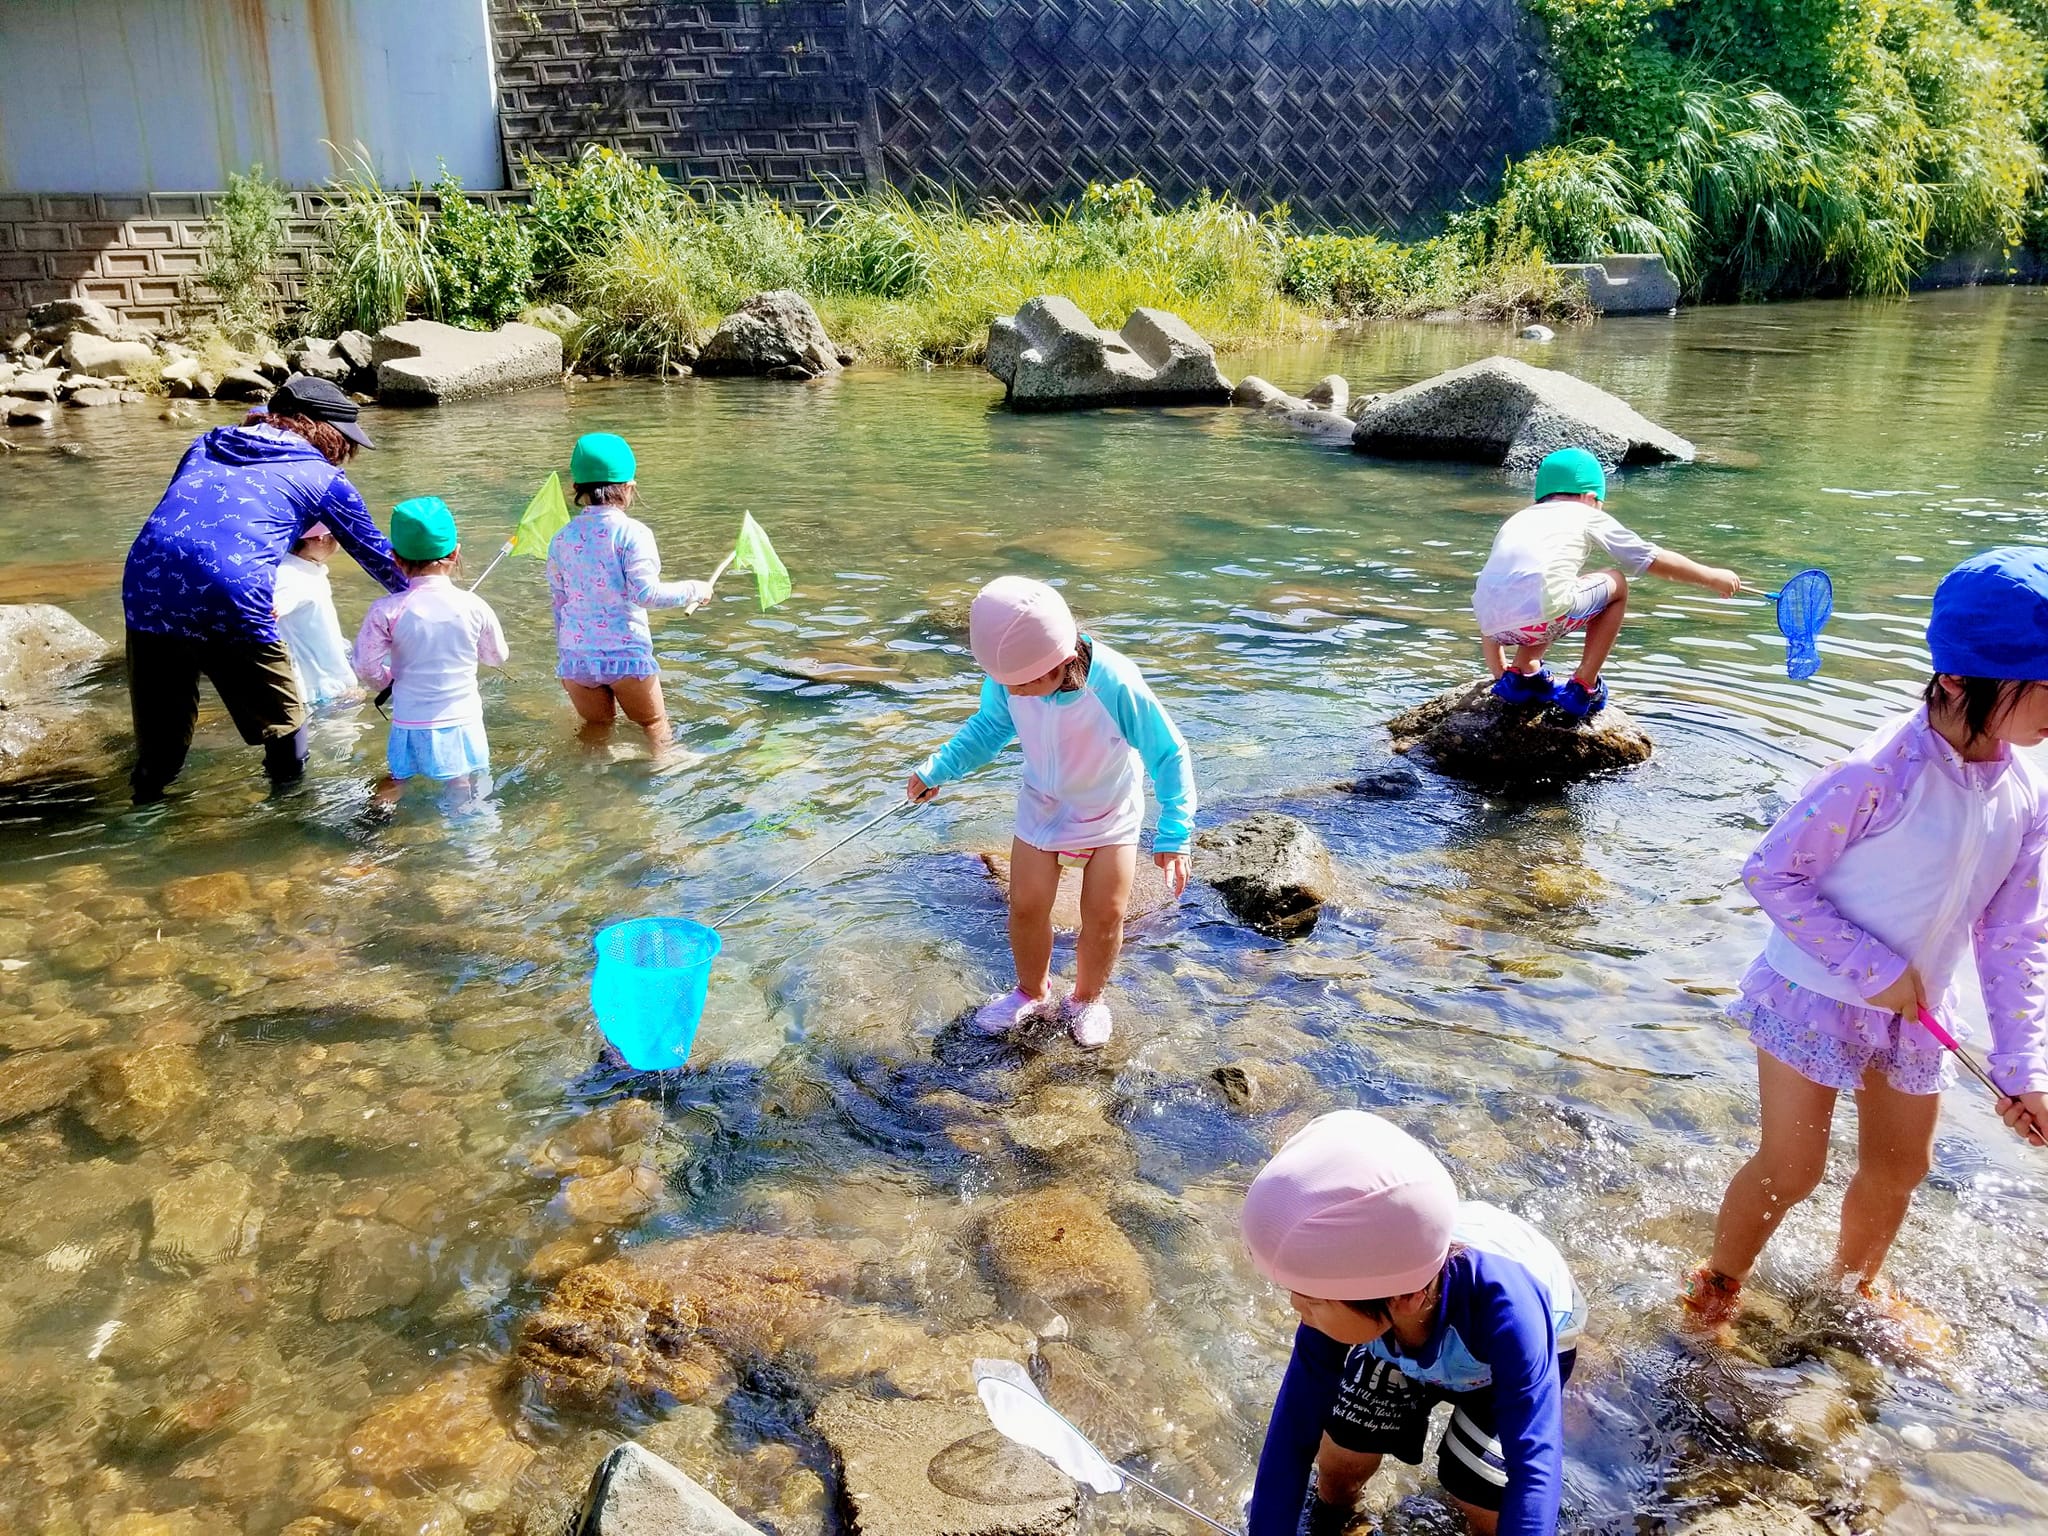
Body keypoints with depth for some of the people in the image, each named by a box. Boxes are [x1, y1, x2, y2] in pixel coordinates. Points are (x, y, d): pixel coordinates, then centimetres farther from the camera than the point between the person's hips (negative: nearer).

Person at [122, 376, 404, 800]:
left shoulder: (207, 444, 27)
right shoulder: (323, 476, 14)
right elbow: (377, 554, 22)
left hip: (146, 586, 5)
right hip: (231, 596, -5)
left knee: (160, 724, 20)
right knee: (282, 721, 15)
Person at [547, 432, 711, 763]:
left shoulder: (562, 537, 7)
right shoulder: (632, 533, -10)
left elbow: (559, 602, 14)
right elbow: (645, 593, -20)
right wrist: (693, 590, -6)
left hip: (575, 657, 5)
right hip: (626, 653, -4)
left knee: (595, 726, 25)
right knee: (654, 724, 16)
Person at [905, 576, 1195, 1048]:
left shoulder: (1115, 685, -39)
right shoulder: (1008, 676, -27)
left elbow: (1168, 754, -26)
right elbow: (990, 726, -2)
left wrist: (1173, 837, -28)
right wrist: (937, 770, -5)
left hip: (1111, 809, -3)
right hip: (1042, 801, 3)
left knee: (1104, 916, 0)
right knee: (1026, 907, 5)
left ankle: (1087, 1000, 30)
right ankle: (1032, 992, 34)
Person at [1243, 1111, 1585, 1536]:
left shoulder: (1500, 1300, -46)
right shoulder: (1343, 1297, -35)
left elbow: (1535, 1467, -48)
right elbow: (1293, 1436, -27)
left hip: (1523, 1347, -2)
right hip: (1408, 1340, 2)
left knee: (1482, 1499, -14)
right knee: (1341, 1455, -4)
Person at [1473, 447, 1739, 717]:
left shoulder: (1516, 520, 33)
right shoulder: (1587, 515, 22)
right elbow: (1656, 560, 26)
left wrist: (1499, 672, 39)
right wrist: (1712, 576, 40)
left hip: (1492, 623, 5)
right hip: (1541, 615, -5)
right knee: (1616, 585, 23)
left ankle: (1521, 673, 21)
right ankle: (1582, 687, 19)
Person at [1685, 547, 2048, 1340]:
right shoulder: (1881, 775, -28)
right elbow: (1771, 871, -21)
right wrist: (1875, 971, -22)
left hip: (1915, 1009, 7)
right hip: (1816, 998, -7)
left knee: (1901, 1167, 20)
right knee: (1790, 1170, 2)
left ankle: (1857, 1283, 49)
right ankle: (1717, 1284, 29)